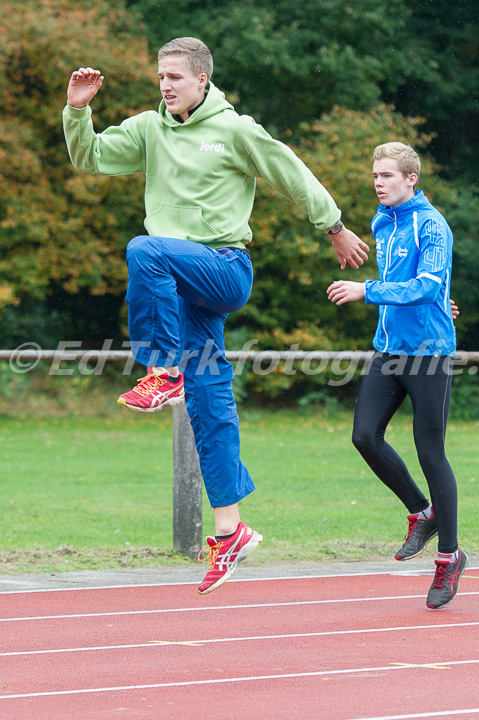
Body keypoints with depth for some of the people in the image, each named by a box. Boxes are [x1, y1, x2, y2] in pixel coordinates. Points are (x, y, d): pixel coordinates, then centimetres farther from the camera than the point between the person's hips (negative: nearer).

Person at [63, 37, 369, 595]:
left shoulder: (234, 129, -1)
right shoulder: (149, 129, 11)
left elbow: (294, 176, 6)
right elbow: (91, 158, 6)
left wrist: (337, 229, 12)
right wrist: (77, 111, -10)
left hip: (225, 267, -5)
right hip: (186, 284, 5)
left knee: (145, 250, -32)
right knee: (208, 403, 3)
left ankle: (164, 373, -23)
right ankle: (229, 530, 7)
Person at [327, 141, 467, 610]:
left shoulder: (431, 226, -12)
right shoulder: (382, 224, 12)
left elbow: (426, 284, -24)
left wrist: (367, 291, -30)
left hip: (430, 351, -7)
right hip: (389, 350, 7)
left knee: (430, 453, -4)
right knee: (365, 436, -4)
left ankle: (449, 556, 8)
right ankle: (421, 514, 18)